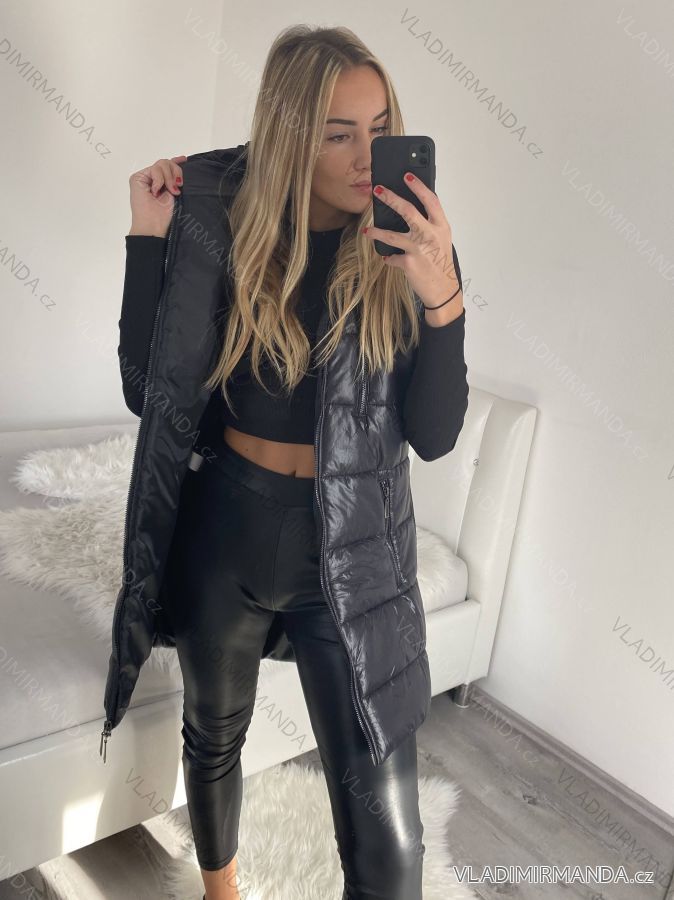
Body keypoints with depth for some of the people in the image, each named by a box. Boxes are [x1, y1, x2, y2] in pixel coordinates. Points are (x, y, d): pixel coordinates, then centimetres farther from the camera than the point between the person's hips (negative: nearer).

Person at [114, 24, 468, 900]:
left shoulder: (412, 252, -7)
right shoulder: (232, 240, -5)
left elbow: (434, 436, -12)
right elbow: (148, 392, -4)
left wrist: (442, 298, -27)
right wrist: (149, 238, -11)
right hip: (229, 528, 2)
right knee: (213, 737, 25)